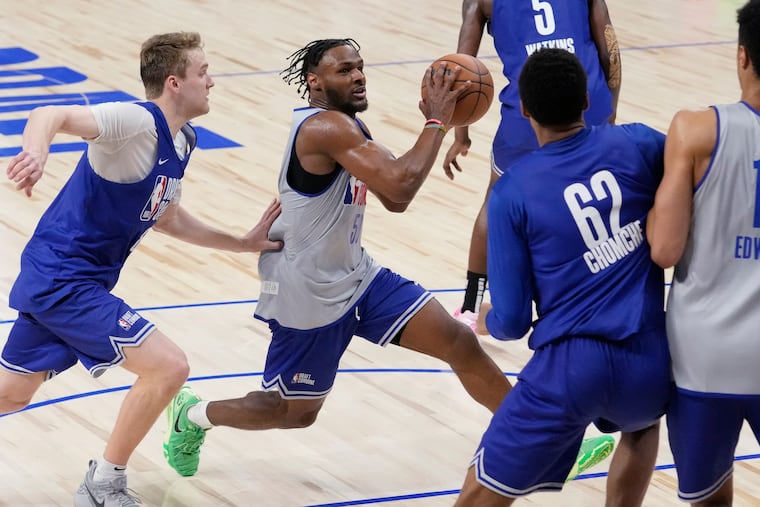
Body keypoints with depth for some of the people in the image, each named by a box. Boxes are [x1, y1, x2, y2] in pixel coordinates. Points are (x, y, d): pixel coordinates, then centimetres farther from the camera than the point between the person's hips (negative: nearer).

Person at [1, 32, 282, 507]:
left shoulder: (182, 142, 8)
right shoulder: (137, 121, -21)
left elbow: (166, 217, 22)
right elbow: (52, 115, -35)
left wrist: (243, 243, 18)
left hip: (50, 281, 10)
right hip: (64, 278, -10)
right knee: (168, 366, -15)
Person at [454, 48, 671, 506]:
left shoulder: (511, 192, -3)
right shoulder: (637, 144, 2)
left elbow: (512, 322, -3)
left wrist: (488, 319, 21)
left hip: (569, 366, -3)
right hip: (649, 361, 3)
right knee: (642, 424, 40)